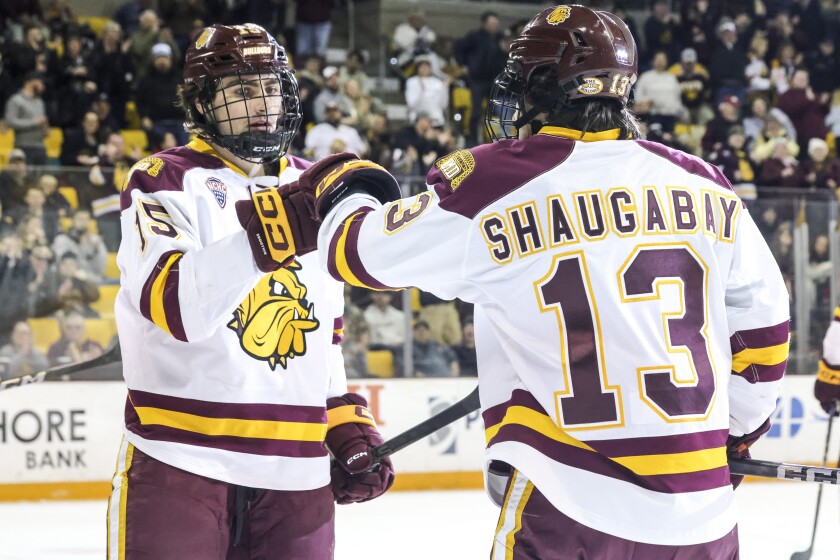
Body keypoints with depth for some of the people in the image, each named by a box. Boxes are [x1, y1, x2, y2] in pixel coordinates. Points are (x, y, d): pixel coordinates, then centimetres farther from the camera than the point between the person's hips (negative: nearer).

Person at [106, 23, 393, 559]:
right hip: (181, 457, -5)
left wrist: (350, 429, 15)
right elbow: (173, 305, -21)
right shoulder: (164, 181, -3)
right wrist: (262, 233, -32)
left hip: (298, 470, 5)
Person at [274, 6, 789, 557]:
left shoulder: (491, 187, -6)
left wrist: (342, 189, 27)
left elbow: (359, 252, 5)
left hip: (569, 510, -4)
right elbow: (763, 324, 15)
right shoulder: (703, 186, 6)